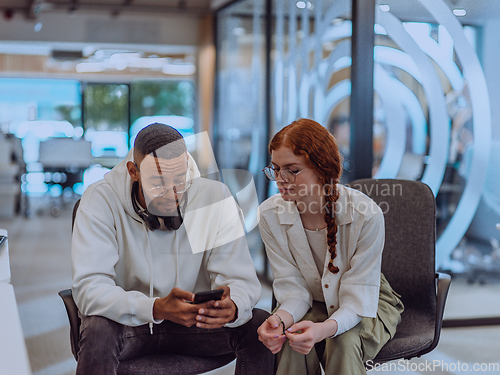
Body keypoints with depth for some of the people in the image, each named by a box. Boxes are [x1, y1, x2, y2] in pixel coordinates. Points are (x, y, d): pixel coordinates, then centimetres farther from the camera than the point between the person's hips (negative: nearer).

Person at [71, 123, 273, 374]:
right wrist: (157, 308, -43)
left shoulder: (214, 197, -12)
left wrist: (231, 308, -39)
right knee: (98, 332, -35)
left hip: (194, 322, 3)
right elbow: (89, 288, -25)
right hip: (127, 321, -2)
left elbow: (240, 279, -13)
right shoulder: (101, 201, -17)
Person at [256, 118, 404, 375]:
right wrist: (281, 319, -37)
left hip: (366, 305, -2)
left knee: (344, 342, -33)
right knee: (290, 343, -30)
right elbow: (293, 286, -13)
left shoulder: (365, 214, -28)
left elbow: (359, 295, -25)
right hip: (312, 303, 2)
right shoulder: (269, 215, -17)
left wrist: (326, 328, -47)